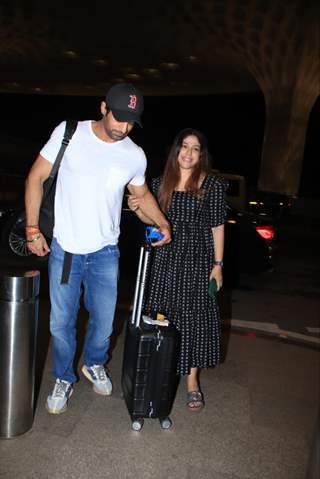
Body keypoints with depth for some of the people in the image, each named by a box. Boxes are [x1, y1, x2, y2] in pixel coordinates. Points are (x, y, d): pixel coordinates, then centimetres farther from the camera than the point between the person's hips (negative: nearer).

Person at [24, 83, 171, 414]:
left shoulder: (135, 156, -2)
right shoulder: (68, 133, -7)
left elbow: (141, 193, 17)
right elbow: (36, 178, -2)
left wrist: (162, 223, 4)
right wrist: (33, 228, -7)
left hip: (105, 253, 2)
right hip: (63, 249, -1)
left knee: (103, 320, 11)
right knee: (61, 322, 8)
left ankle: (94, 365, 42)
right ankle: (64, 379, 33)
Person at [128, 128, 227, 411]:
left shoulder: (213, 185, -3)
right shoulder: (161, 183, 7)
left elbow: (218, 226, -3)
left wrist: (218, 264, -6)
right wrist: (139, 209, -7)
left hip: (198, 259, -3)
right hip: (166, 257, 3)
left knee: (195, 317, 4)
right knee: (163, 316, 8)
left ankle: (192, 381, 20)